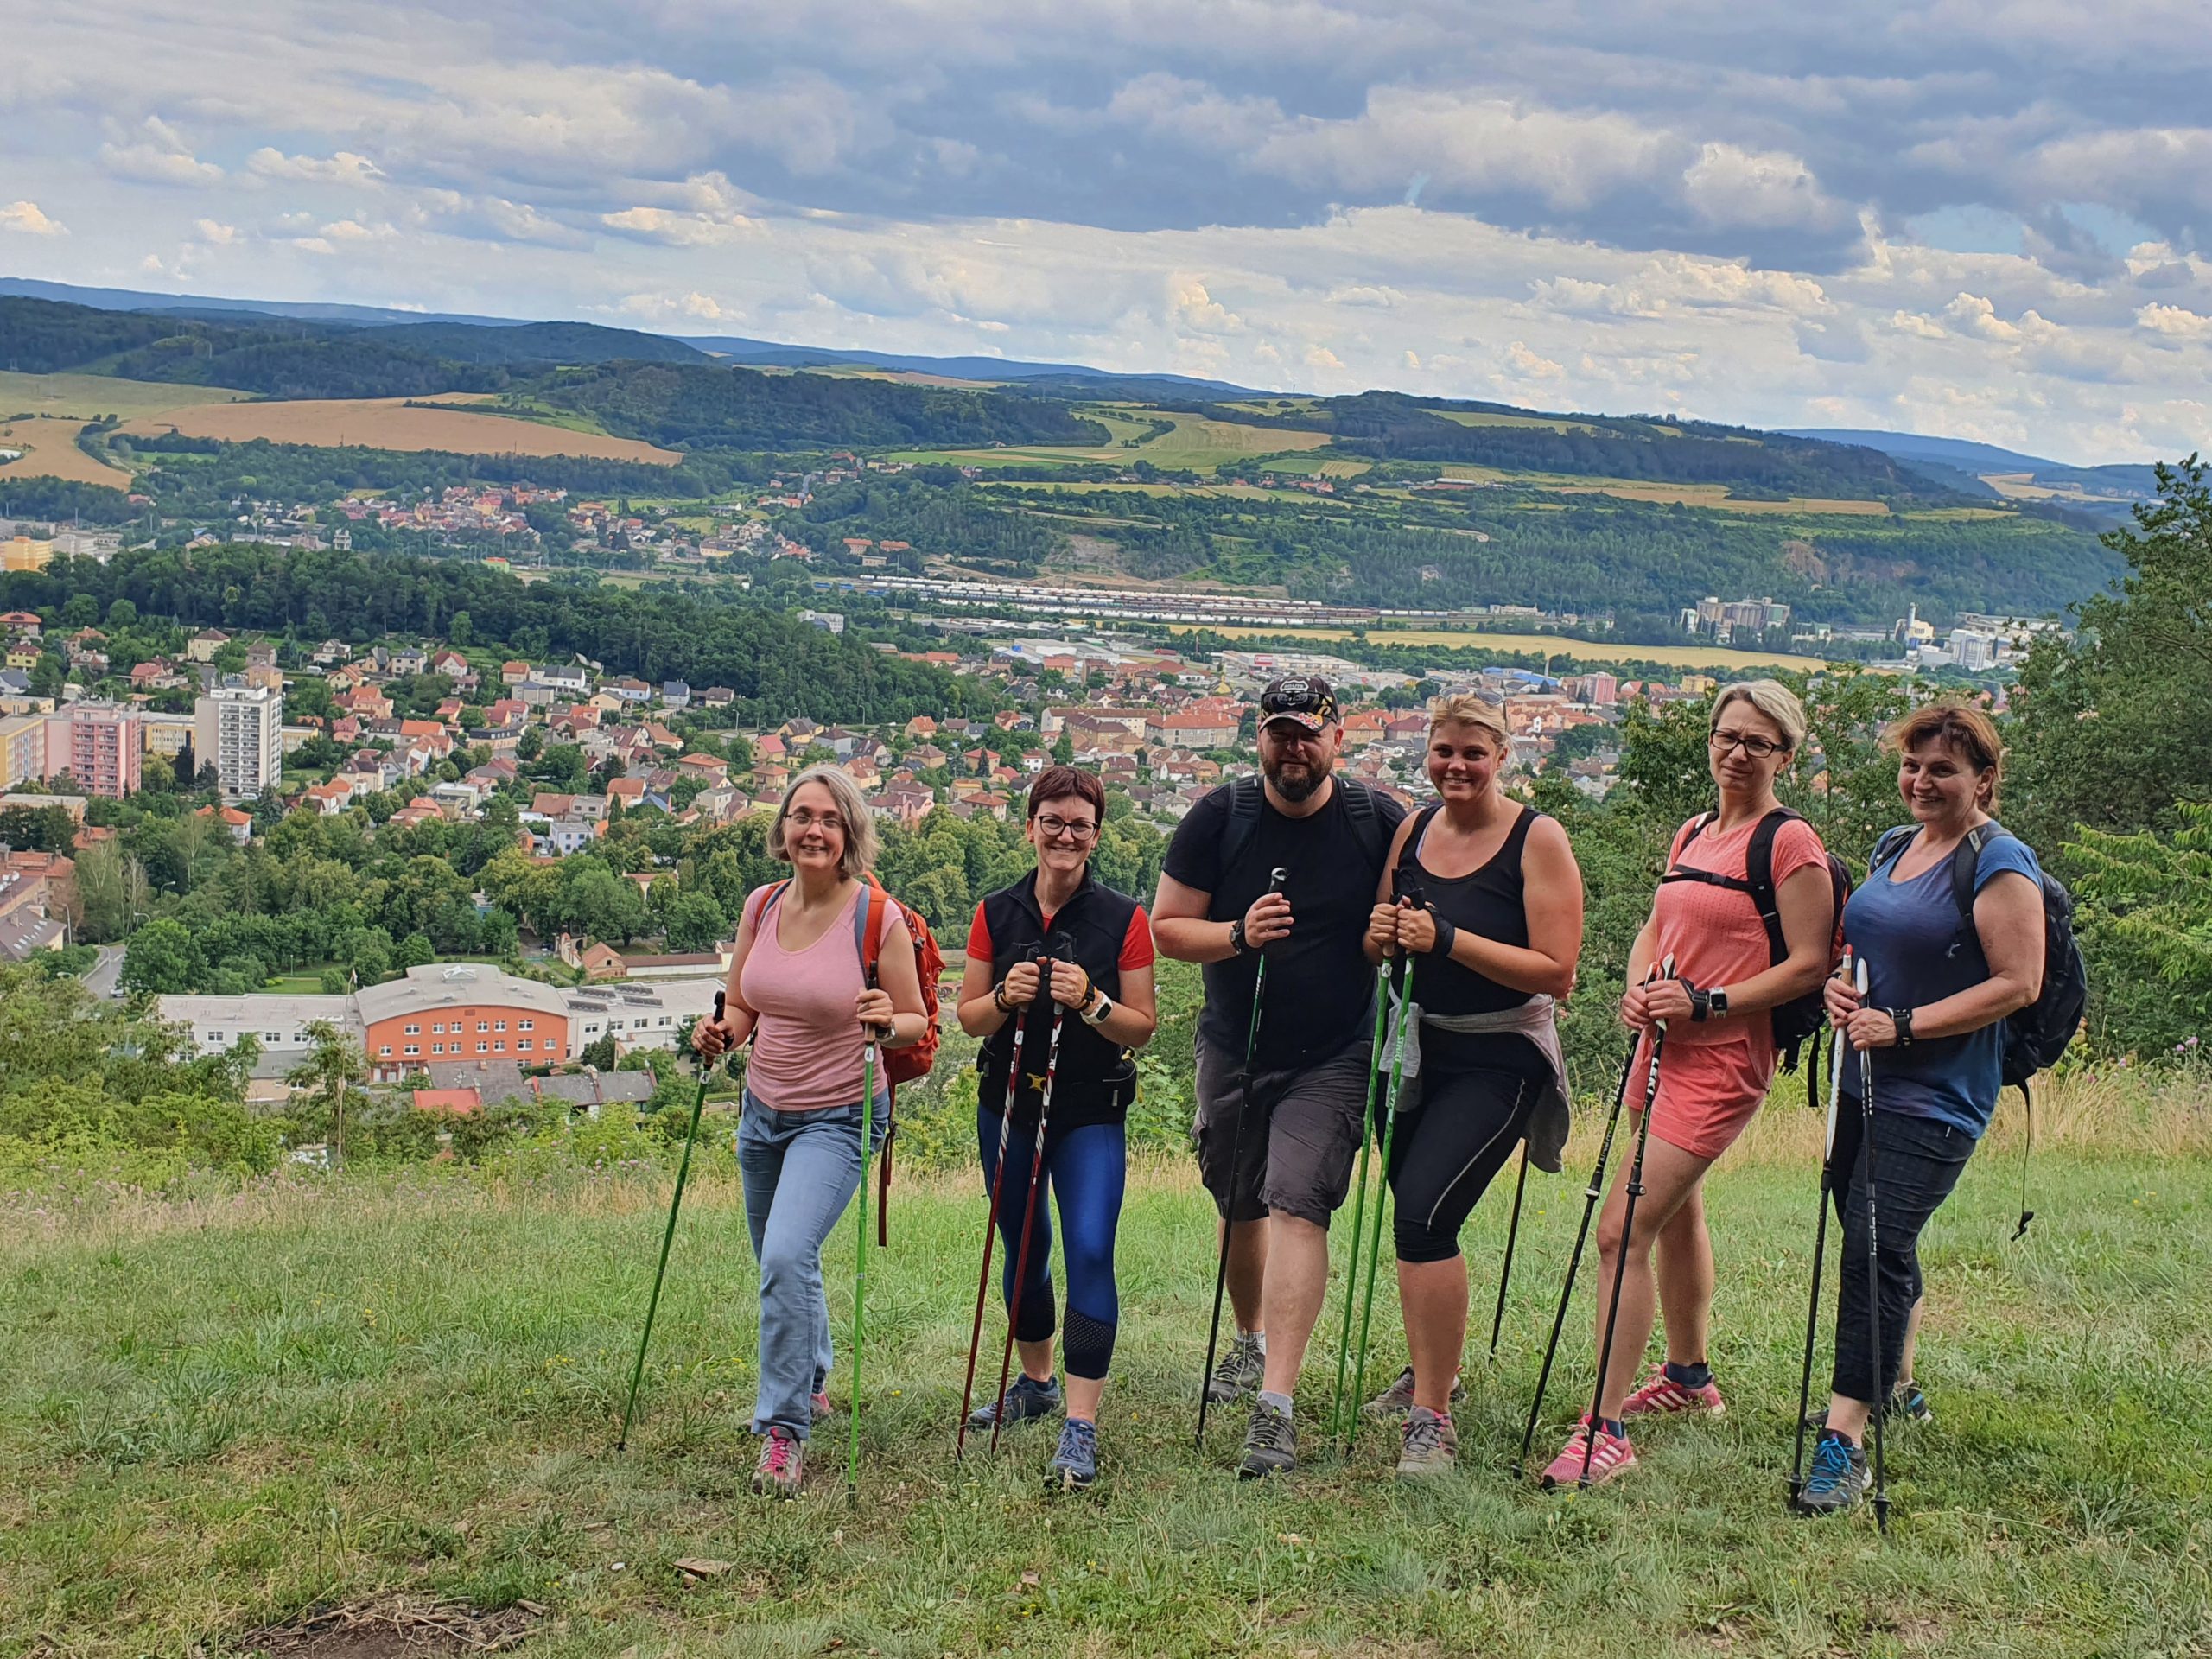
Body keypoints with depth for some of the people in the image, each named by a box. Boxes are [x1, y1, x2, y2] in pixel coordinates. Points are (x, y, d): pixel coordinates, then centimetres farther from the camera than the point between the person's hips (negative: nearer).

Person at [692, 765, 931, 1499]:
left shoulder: (878, 917, -14)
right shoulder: (761, 906, 0)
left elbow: (916, 1023, -7)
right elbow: (742, 1006, 11)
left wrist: (886, 1024, -29)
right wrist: (719, 1034, -10)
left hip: (837, 1118, -6)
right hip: (764, 1109, 6)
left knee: (788, 1257, -23)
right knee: (777, 1262, 20)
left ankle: (784, 1429, -12)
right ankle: (811, 1382, 47)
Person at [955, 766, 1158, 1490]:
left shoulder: (1123, 918, -6)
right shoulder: (997, 913, 1)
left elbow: (1142, 1028, -4)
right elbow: (968, 1017, 3)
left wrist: (1090, 1002, -22)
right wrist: (1005, 997, -17)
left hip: (1091, 1112, -4)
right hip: (1007, 1105, 4)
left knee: (1090, 1252, -16)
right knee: (1023, 1252, 18)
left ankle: (1081, 1427, -13)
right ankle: (1037, 1382, 40)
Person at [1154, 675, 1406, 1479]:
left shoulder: (1381, 822, -6)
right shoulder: (1218, 817, -4)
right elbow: (1166, 927, -1)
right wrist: (1238, 936, -20)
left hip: (1332, 1057, -3)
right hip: (1232, 1049, 3)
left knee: (1296, 1203, -18)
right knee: (1240, 1209, 17)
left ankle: (1276, 1406, -21)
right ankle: (1252, 1341, 45)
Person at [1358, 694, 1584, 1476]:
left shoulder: (1538, 839, -11)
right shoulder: (1412, 830, 6)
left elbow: (1556, 972, -17)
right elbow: (1381, 947, 16)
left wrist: (1447, 940, -23)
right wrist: (1381, 935, -8)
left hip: (1498, 1061, -6)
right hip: (1415, 1051, 7)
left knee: (1423, 1213, -21)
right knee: (1414, 1214, 17)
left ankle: (1432, 1420, -13)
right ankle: (1429, 1370, 42)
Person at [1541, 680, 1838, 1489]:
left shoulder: (1791, 843, -10)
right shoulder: (1691, 835, 14)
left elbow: (1809, 965, -13)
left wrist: (1707, 1003, -20)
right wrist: (1636, 991, 0)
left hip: (1724, 1059, -9)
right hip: (1665, 1046, 9)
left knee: (1622, 1229, -16)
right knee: (1676, 1213, 23)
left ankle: (1606, 1431, -13)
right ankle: (1689, 1377, 42)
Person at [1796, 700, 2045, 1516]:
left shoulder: (1999, 864, -12)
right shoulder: (1892, 847, 13)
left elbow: (2019, 984, -18)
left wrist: (1903, 1024, -22)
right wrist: (1836, 984, 1)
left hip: (1936, 1099, -8)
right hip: (1863, 1082, 8)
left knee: (1878, 1250, -15)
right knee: (1869, 1244, 18)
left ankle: (1844, 1440, -14)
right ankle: (1893, 1387, 38)